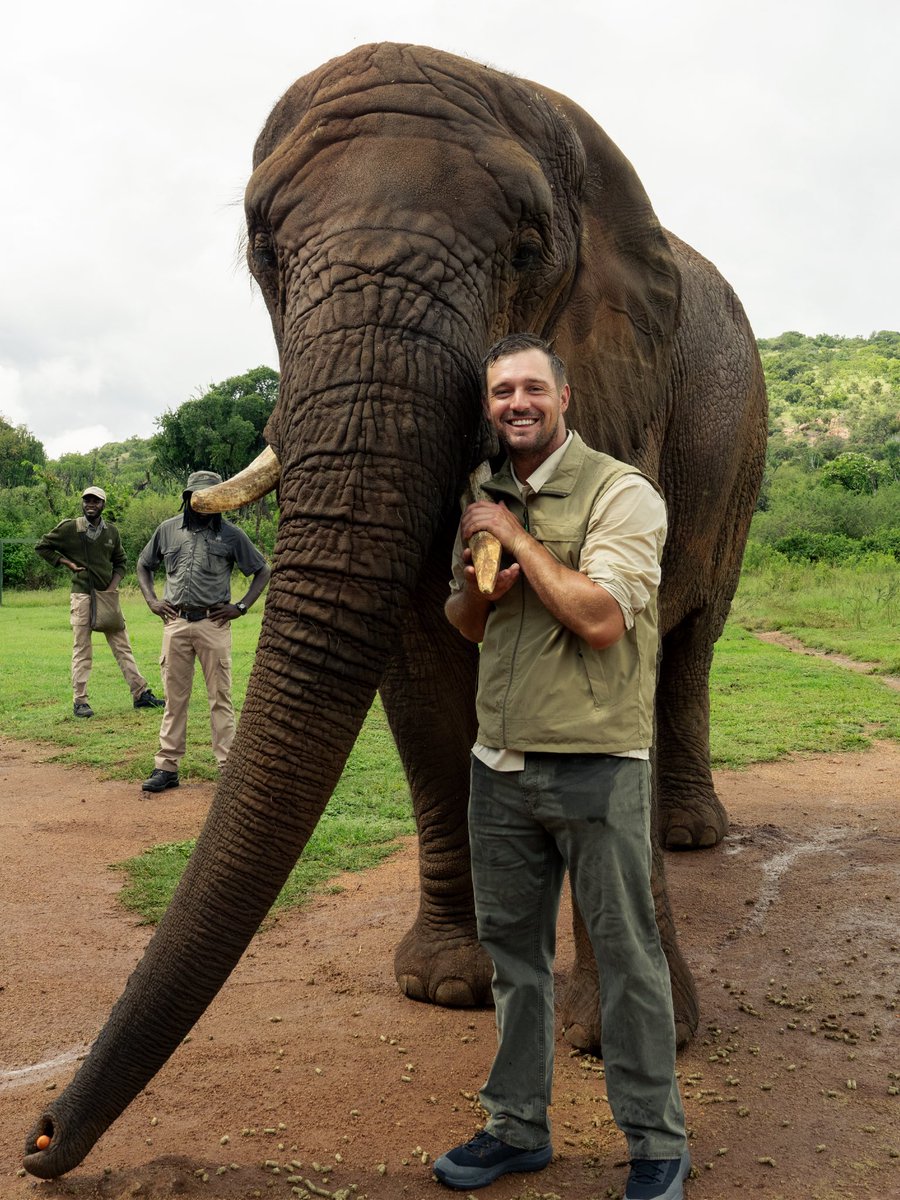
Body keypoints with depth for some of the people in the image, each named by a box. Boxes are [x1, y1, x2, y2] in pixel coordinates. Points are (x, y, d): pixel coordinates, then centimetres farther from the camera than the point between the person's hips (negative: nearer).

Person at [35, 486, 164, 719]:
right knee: (82, 650, 0)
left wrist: (112, 587, -1)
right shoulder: (69, 528, -4)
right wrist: (67, 563, -5)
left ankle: (141, 693, 8)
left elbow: (120, 562, 14)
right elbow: (42, 547, 7)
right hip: (82, 595, -3)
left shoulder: (111, 531, 6)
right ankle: (80, 701, 6)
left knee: (122, 646, 5)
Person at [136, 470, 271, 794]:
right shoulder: (168, 529, 9)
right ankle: (166, 766, 11)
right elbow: (143, 564, 22)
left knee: (220, 697, 0)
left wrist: (241, 607, -2)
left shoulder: (231, 534, 2)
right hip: (175, 623, 2)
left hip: (214, 623, -2)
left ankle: (228, 765, 3)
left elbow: (262, 571, 8)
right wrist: (151, 600, 8)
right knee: (174, 697, 6)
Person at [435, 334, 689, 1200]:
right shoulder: (485, 500, 12)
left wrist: (517, 538, -14)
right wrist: (477, 589, -3)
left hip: (596, 764, -6)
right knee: (511, 947, 15)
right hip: (499, 764, 6)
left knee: (625, 954, 5)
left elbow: (600, 618, -21)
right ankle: (517, 1127, 31)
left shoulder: (620, 493, -9)